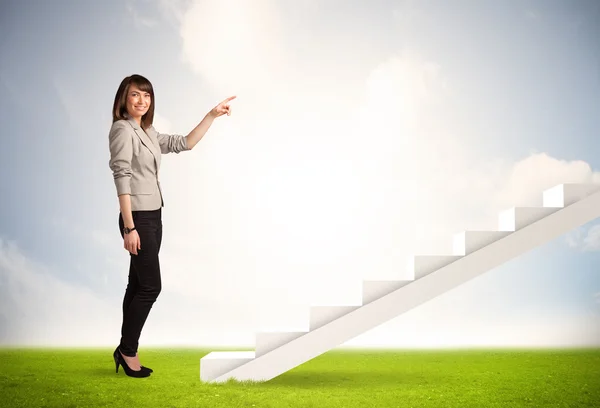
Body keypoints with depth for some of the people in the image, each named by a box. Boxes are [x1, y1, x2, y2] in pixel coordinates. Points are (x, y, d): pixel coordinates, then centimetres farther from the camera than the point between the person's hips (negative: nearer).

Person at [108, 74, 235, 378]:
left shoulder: (149, 133, 14)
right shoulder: (122, 129, -10)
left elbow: (185, 143, 21)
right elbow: (122, 178, -16)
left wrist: (212, 116, 16)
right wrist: (129, 227, -21)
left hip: (153, 217, 8)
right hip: (137, 218, -8)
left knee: (138, 285, 10)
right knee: (150, 286, -5)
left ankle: (126, 351, 18)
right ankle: (128, 350, 9)